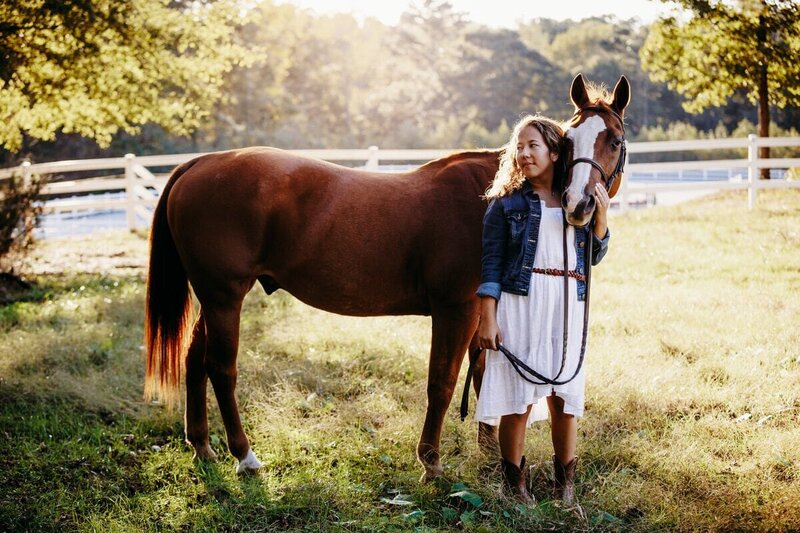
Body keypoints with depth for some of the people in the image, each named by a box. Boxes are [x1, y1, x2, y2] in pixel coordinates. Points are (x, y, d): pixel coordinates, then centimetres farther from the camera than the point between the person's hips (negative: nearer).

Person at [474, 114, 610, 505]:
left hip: (568, 303, 3)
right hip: (519, 301, -3)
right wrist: (487, 319, -9)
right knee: (518, 393, 0)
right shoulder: (507, 201, 0)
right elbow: (492, 263, -3)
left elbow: (593, 256, 12)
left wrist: (601, 217, -5)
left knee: (566, 392, 7)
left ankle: (565, 481, 21)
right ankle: (514, 482, 14)